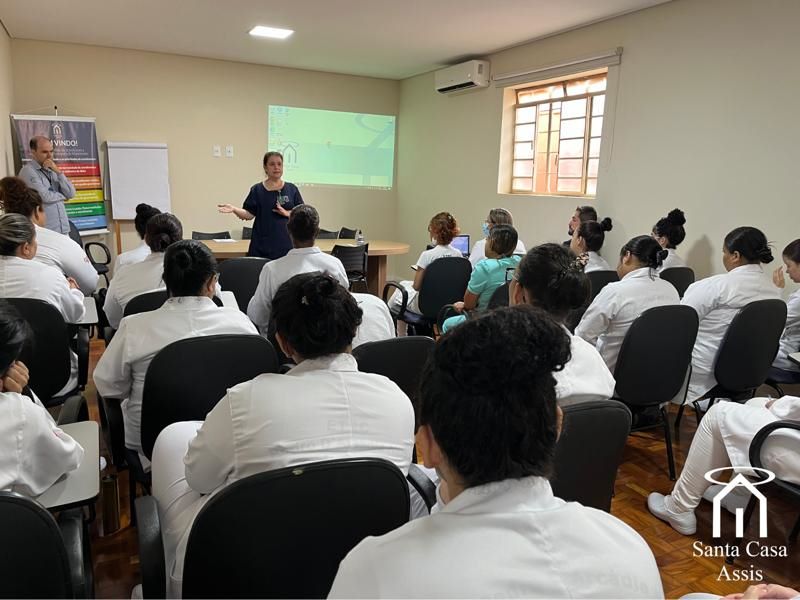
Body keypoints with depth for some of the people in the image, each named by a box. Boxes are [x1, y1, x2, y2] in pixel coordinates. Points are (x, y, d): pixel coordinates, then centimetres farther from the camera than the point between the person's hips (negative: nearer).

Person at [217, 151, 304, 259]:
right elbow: (249, 214, -1)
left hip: (286, 246, 1)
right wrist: (234, 209, -17)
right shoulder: (257, 190, 4)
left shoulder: (292, 189, 6)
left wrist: (286, 213, -13)